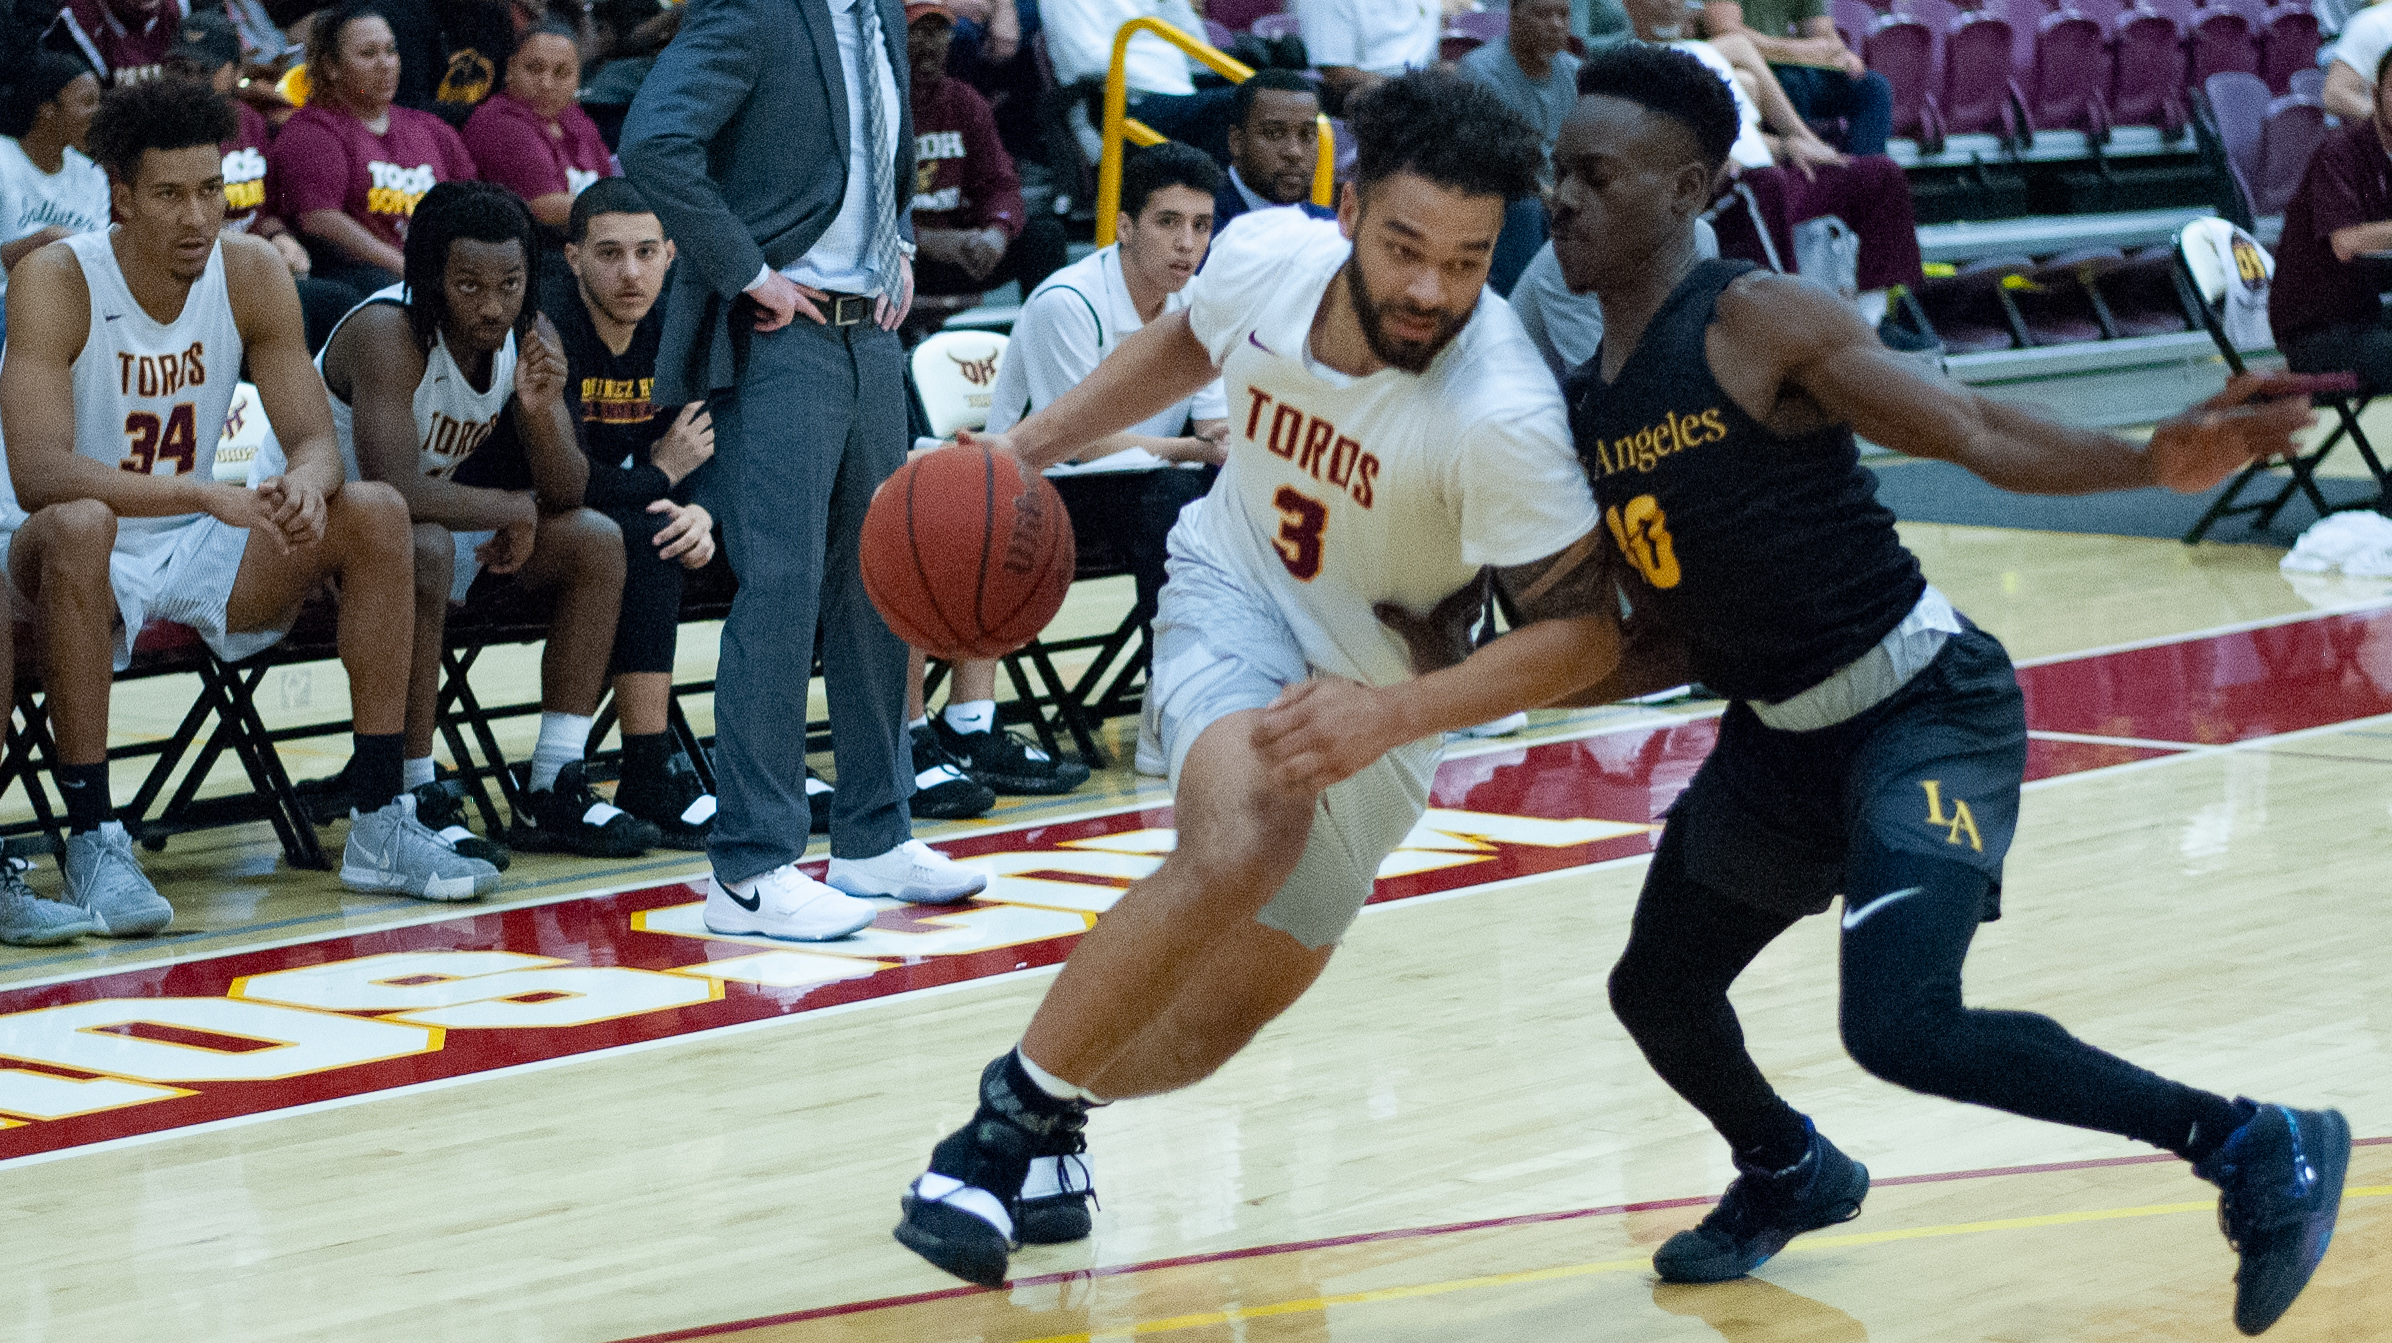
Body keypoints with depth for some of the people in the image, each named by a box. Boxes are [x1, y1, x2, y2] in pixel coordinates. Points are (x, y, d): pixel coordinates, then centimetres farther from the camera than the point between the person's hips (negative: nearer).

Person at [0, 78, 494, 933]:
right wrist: (205, 495, -43)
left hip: (196, 555, 5)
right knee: (78, 528, -39)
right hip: (69, 562, -5)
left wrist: (307, 482, -33)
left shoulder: (253, 275, -5)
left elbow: (316, 438, -6)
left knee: (377, 516, -14)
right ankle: (92, 842, -33)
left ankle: (379, 827, -12)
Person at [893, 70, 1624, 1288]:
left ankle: (1047, 1118, 36)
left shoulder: (1503, 415, -35)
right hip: (1235, 586, 0)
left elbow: (1583, 626, -29)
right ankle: (1013, 1114, -18)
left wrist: (1392, 715, -41)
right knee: (1245, 835, -31)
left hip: (1379, 678, 0)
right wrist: (1029, 445, 0)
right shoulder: (1264, 255, -22)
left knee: (1226, 1011, 6)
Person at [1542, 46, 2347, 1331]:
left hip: (1926, 706, -9)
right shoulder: (1581, 403, 5)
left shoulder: (1760, 323, -17)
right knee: (1657, 991, 21)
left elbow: (1978, 434, -22)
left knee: (1901, 1024, -25)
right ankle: (1789, 1174, 53)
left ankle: (2258, 1150, -10)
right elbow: (1671, 641, 12)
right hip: (1777, 735, 9)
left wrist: (2151, 462, -39)